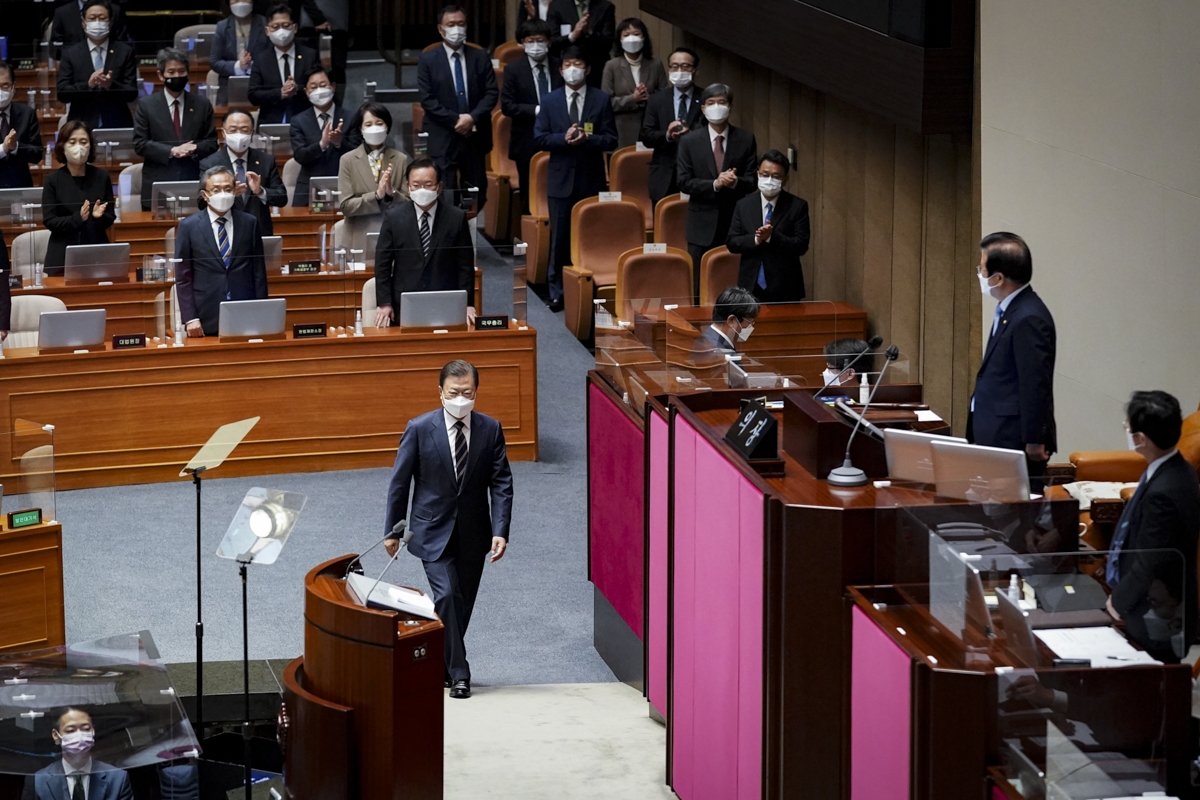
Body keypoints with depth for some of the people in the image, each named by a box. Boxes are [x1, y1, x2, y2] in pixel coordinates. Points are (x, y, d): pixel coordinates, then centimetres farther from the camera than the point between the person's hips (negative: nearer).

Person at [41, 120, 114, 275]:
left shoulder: (102, 176, 3)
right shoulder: (53, 180, -2)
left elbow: (110, 218, 5)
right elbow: (49, 221, -6)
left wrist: (99, 216, -18)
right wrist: (77, 218, -22)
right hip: (63, 256, -1)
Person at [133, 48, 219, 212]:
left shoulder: (202, 105, 10)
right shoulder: (146, 105, 4)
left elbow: (212, 143, 8)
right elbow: (139, 144, -3)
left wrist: (195, 149, -14)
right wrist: (171, 151, -16)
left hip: (194, 188, 1)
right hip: (158, 189, -1)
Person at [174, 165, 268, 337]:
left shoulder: (249, 223, 7)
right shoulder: (189, 226, 2)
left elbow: (259, 272, 8)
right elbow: (183, 277, 1)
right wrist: (190, 318, -7)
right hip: (207, 320, -1)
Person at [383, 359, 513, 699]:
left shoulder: (490, 429, -2)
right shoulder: (420, 429, -8)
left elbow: (501, 483, -2)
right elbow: (399, 482, -1)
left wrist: (500, 531, -12)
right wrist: (392, 530, 1)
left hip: (473, 535, 3)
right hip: (433, 531, -3)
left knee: (463, 604, 9)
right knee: (447, 597, -16)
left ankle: (441, 665, 26)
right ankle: (458, 674, -10)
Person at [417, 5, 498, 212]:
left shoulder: (480, 57, 8)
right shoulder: (428, 60, 1)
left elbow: (491, 93, 3)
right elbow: (427, 100, -5)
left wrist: (473, 118, -13)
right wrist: (455, 120, -13)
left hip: (475, 135, 3)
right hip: (442, 138, -3)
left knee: (477, 195, 4)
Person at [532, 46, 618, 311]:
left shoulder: (601, 100, 2)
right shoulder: (550, 101, 5)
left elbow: (611, 139, -2)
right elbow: (539, 138, 0)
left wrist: (587, 139, -20)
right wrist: (564, 138, -17)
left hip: (591, 179, 0)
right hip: (561, 178, 1)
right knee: (559, 239, 2)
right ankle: (557, 292, 8)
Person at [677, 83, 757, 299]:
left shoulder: (746, 140, 3)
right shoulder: (689, 141, 2)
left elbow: (754, 180, 1)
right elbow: (684, 182, -3)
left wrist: (736, 182, -21)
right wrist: (715, 184, -18)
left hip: (736, 224, 0)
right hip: (703, 225, 0)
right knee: (700, 288, 2)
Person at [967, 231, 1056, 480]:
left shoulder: (1029, 319, -20)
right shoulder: (1009, 310, 12)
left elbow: (1035, 387, -20)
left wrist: (1034, 443, -18)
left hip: (1016, 441, -10)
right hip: (997, 438, 10)